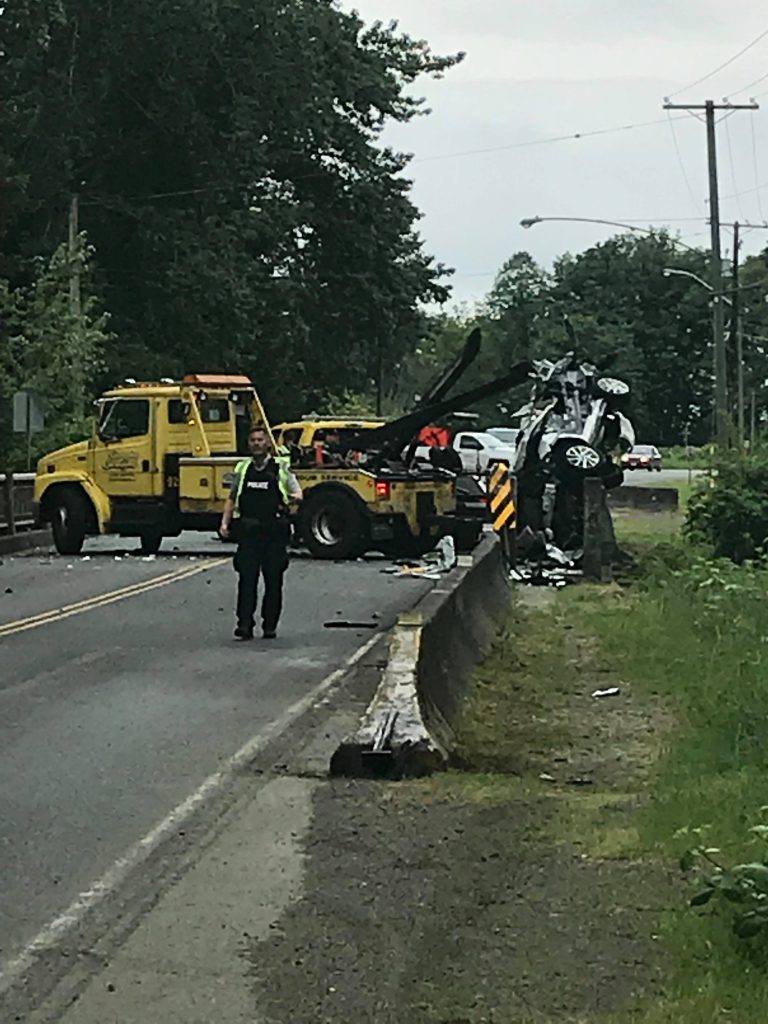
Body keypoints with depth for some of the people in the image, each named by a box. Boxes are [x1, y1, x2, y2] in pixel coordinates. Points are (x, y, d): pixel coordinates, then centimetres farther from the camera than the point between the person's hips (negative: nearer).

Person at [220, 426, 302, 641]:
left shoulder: (281, 467, 7)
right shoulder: (242, 469, 14)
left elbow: (297, 493, 5)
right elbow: (232, 499, 19)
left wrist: (294, 497, -19)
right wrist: (225, 522, 6)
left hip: (274, 533, -1)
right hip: (248, 532, 1)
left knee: (273, 580, 3)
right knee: (246, 578, -5)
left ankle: (270, 625, 10)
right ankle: (244, 625, -6)